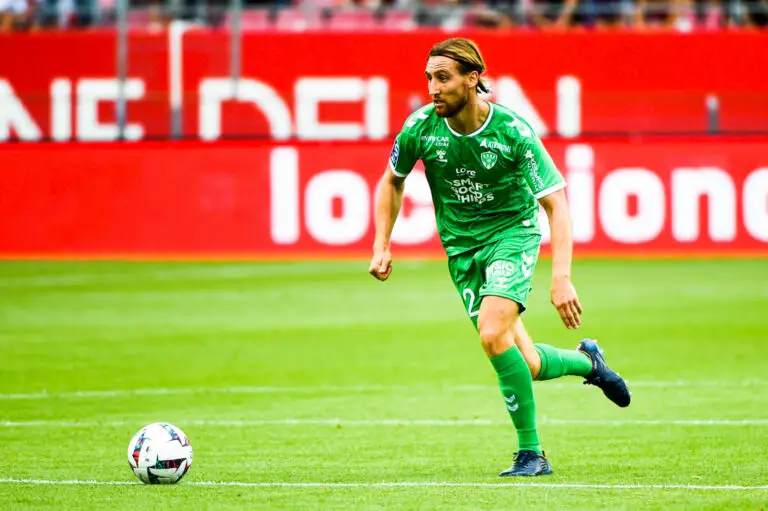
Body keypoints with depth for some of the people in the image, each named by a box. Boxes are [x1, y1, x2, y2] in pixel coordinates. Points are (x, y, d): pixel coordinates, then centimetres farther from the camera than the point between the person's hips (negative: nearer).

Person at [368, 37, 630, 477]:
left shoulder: (513, 131, -21)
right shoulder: (420, 127, -12)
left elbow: (556, 203, -17)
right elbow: (393, 181, 10)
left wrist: (562, 278, -27)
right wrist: (382, 245, 3)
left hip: (513, 231, -4)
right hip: (461, 245, 4)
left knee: (494, 336, -27)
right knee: (525, 365, -1)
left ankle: (531, 452, -13)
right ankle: (586, 361, 34)